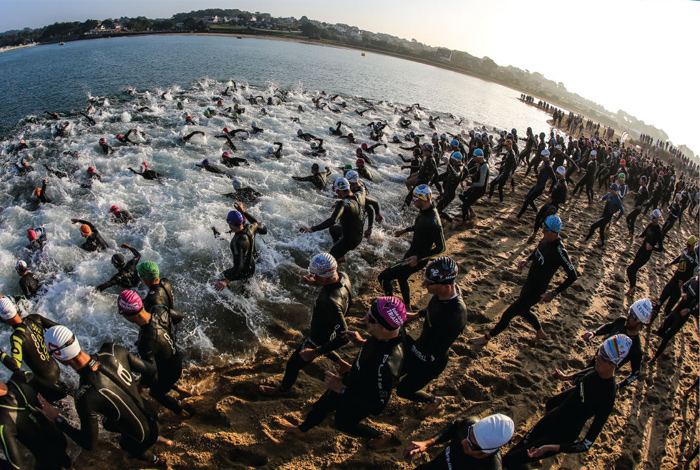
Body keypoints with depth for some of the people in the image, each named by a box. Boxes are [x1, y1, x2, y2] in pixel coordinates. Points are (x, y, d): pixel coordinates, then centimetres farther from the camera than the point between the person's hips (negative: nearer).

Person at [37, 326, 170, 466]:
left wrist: (57, 419, -9)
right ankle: (156, 439, 41)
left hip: (140, 441, -4)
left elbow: (89, 444, -19)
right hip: (152, 418, 4)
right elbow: (151, 372, -11)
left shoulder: (85, 398, -36)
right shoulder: (113, 350, -24)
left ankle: (155, 461, 61)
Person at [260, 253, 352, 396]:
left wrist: (315, 352, -35)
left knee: (293, 364, 19)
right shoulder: (342, 276, -21)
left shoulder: (330, 302, -45)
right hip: (328, 331, 7)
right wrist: (315, 283, -7)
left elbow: (343, 337, -40)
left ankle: (283, 390, 48)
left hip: (318, 339, -7)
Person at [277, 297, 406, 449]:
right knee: (322, 405, 28)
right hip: (352, 380, 7)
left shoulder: (386, 365, -46)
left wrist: (341, 389, -33)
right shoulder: (392, 333, -22)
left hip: (359, 399, -7)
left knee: (344, 423, 26)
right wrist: (361, 342, -4)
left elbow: (378, 406, -34)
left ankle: (382, 436, 51)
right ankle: (301, 429, 59)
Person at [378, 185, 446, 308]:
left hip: (418, 260, -10)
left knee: (383, 277, -8)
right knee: (402, 278, 30)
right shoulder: (424, 211, -6)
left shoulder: (432, 222, -34)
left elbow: (441, 248, -26)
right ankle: (407, 306, 52)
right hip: (412, 253, 10)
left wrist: (418, 258, -29)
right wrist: (406, 230, 23)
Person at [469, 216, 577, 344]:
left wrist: (554, 292, -27)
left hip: (535, 292, -9)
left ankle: (487, 337, 24)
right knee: (523, 311, 31)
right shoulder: (546, 240, -6)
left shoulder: (559, 252, -30)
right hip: (528, 284, 9)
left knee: (507, 314, 4)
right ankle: (540, 332, 56)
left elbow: (573, 276, -26)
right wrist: (527, 259, 0)